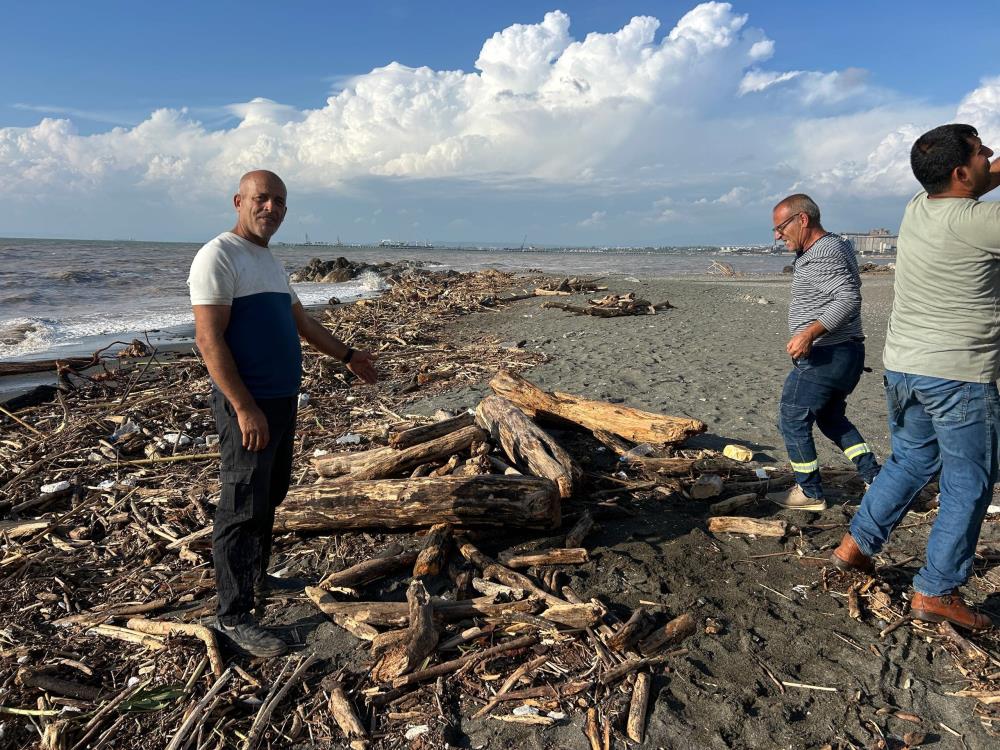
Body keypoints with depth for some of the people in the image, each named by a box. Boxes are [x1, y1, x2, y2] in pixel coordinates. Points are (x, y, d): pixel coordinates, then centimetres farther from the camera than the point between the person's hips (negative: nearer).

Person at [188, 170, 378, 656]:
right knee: (243, 509, -3)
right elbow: (209, 339, -20)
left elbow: (300, 321, 26)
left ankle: (257, 578, 36)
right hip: (247, 403, -9)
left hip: (282, 399, 9)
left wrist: (347, 355, 28)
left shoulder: (269, 262, 15)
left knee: (270, 496, 19)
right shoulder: (218, 256, -13)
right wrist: (245, 407, -24)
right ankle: (233, 616, 8)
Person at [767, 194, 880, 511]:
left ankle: (809, 492, 11)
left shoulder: (822, 255, -19)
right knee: (831, 418, 23)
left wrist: (810, 333, -37)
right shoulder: (837, 245, 14)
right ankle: (875, 478, 21)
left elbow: (849, 298, -30)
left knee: (792, 420, 1)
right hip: (847, 353, 11)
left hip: (823, 356, -11)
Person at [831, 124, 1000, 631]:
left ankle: (856, 545, 25)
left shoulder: (917, 208, 5)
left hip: (902, 366, 8)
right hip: (958, 376, -7)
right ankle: (935, 592, 12)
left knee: (910, 462, 23)